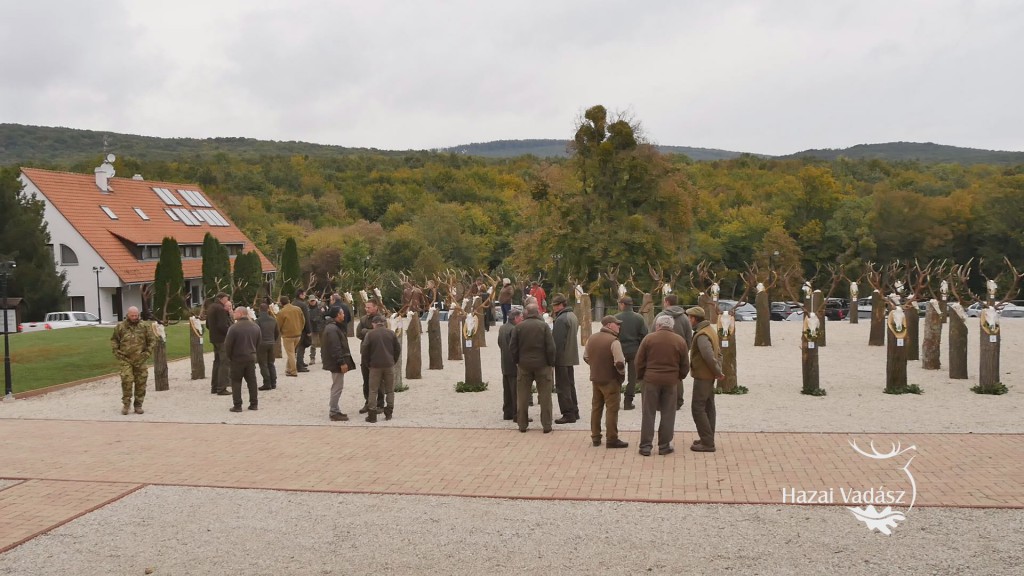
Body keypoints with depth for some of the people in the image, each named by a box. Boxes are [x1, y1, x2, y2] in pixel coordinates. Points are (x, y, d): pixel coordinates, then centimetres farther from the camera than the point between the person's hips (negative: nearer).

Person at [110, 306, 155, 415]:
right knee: (127, 381, -10)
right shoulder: (120, 326, 1)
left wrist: (147, 353, -3)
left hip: (140, 360, 1)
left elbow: (152, 340, 6)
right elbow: (114, 340, 11)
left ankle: (138, 405, 14)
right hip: (126, 359, -1)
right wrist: (116, 352, 0)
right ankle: (125, 404, 2)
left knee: (140, 382, 4)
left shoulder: (145, 326, 2)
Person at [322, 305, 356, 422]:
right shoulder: (332, 329, -19)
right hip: (336, 363, -11)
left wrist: (343, 361, 21)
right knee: (337, 387, -5)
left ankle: (335, 410, 24)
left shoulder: (334, 327, 15)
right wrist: (342, 362, -23)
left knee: (337, 386, 16)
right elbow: (335, 348, -24)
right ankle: (333, 412, 1)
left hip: (336, 362, 11)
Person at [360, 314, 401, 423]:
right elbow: (398, 348, 5)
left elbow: (364, 350, -6)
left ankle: (372, 415, 1)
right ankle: (389, 413, 13)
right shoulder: (391, 333, 2)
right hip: (389, 365, 2)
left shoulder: (370, 334, -5)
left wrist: (367, 363, 7)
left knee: (373, 390, 4)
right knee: (390, 390, 12)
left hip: (375, 365, -2)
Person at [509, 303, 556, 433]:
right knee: (545, 396, 6)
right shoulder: (544, 326, -7)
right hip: (542, 364, -1)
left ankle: (522, 424, 13)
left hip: (524, 365, 2)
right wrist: (551, 363, 1)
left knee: (522, 396, 10)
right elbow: (551, 347, -10)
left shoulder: (518, 327, -2)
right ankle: (546, 425, 5)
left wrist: (517, 361, 12)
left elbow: (512, 347, -1)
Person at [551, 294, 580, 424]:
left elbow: (557, 341, -21)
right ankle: (574, 412, 23)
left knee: (562, 386, -3)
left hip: (562, 358, -10)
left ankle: (568, 414, -1)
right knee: (570, 384, 17)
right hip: (571, 357, 10)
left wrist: (553, 358, -17)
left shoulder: (561, 319, -19)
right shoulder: (572, 316, 12)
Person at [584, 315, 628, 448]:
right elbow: (619, 362, -24)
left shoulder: (591, 339, 3)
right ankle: (612, 439, 4)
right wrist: (622, 373, -5)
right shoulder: (613, 341, -19)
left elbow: (586, 357, 12)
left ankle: (595, 437, 22)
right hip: (611, 380, -7)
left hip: (595, 378, 7)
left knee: (596, 407, 16)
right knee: (612, 409, 1)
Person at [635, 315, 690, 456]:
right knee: (668, 414, 9)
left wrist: (641, 376, 13)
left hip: (651, 380, -1)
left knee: (648, 414, 5)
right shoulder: (680, 341, 1)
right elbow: (685, 365, 5)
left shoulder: (649, 338, -3)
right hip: (671, 381, 1)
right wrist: (679, 378, 20)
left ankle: (645, 446, 6)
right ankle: (664, 446, 11)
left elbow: (639, 361, -1)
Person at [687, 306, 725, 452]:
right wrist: (719, 371, 8)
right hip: (709, 376, 10)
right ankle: (708, 439, 26)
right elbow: (718, 352, 15)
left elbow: (710, 357, -27)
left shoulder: (701, 336, -22)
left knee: (698, 408, -6)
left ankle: (707, 443, -5)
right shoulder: (710, 329, 11)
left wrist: (718, 372, -14)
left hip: (702, 376, -10)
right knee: (708, 407, 16)